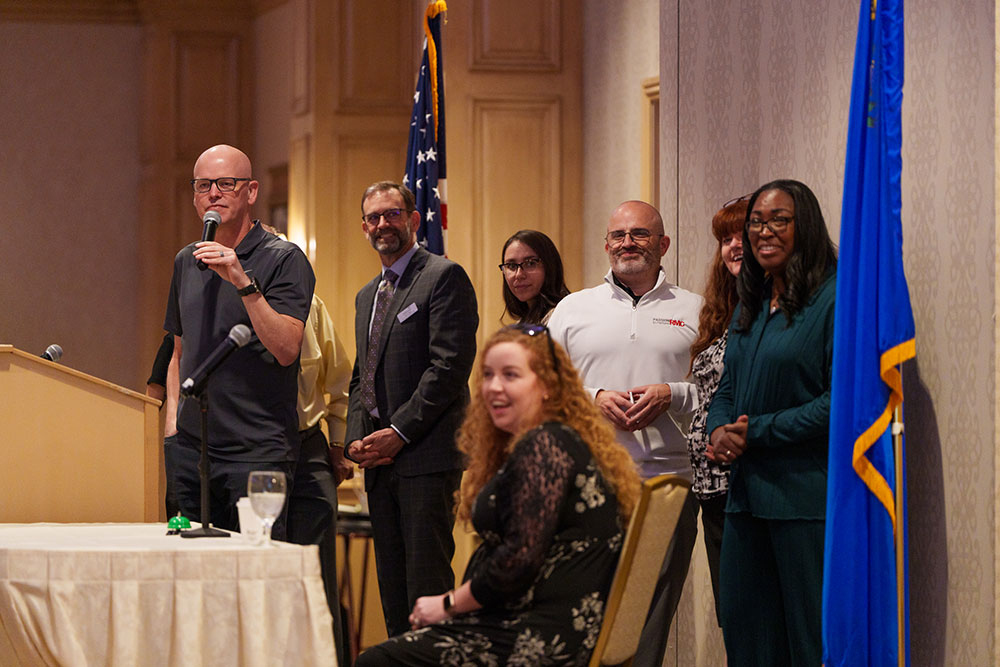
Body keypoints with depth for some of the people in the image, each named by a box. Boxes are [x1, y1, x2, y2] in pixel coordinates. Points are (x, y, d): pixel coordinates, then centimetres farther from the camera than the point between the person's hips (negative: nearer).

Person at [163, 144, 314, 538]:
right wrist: (172, 419, 12)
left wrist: (243, 282, -22)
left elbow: (286, 349, -15)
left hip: (256, 449, -6)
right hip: (190, 446, 6)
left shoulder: (283, 259, -4)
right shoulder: (186, 262, 16)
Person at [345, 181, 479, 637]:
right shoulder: (367, 296, 22)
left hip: (427, 457, -8)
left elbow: (450, 366, -14)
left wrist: (399, 432, -16)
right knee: (393, 588, 9)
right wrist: (357, 438, 5)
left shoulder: (444, 277, -5)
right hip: (379, 462, 8)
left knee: (428, 584, -11)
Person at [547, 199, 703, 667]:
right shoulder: (573, 309, 14)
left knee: (652, 614, 0)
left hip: (667, 482, 0)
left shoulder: (693, 312, 11)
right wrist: (594, 398, -6)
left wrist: (671, 395, -10)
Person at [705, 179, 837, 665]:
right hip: (746, 493, 8)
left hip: (806, 494, -8)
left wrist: (756, 433, -13)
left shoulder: (834, 299, -9)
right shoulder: (750, 306, 17)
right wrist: (720, 431, -1)